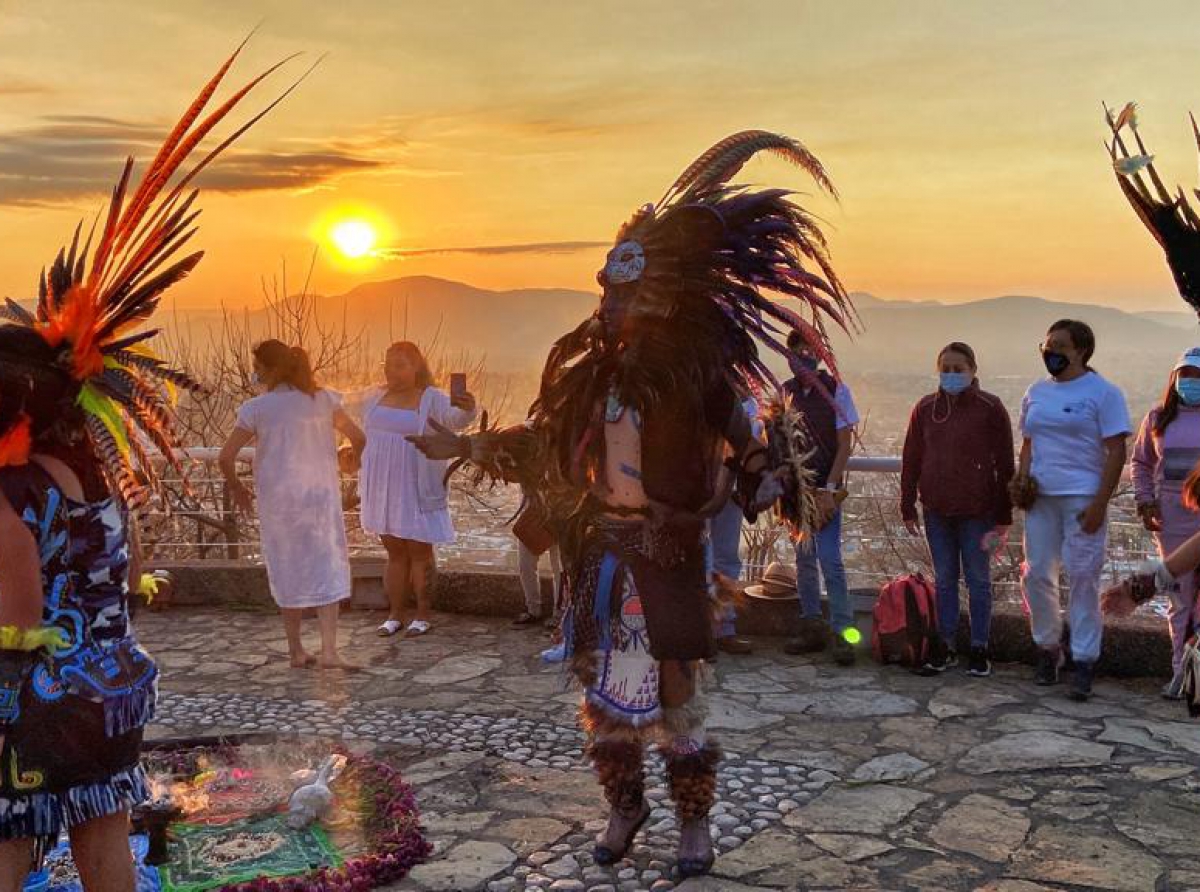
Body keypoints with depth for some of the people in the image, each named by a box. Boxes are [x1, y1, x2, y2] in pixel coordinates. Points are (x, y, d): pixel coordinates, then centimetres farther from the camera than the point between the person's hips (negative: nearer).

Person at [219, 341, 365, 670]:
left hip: (277, 498, 0)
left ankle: (296, 651, 18)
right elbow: (358, 439, 2)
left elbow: (226, 456, -6)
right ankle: (329, 650, -9)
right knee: (326, 568, 3)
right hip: (320, 493, 0)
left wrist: (235, 487, 11)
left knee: (288, 572, 12)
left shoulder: (256, 408, -4)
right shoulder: (324, 400, 1)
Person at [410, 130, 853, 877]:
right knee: (601, 686, 12)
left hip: (668, 554, -5)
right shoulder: (589, 370, 3)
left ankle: (696, 820, 22)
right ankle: (625, 807, 31)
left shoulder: (699, 372, -10)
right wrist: (465, 448, 12)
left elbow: (745, 445, -5)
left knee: (674, 692, 3)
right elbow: (541, 442, 14)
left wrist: (768, 484, -22)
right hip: (602, 552, 5)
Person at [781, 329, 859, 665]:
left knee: (829, 559, -10)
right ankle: (813, 628, 18)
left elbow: (845, 445, -5)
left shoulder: (835, 389, -5)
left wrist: (828, 490, -11)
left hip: (825, 487, -4)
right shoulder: (784, 393, 4)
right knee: (804, 559, 9)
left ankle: (841, 632, -3)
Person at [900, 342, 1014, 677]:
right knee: (944, 580, 12)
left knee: (978, 580, 7)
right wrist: (908, 507, 6)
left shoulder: (990, 408, -6)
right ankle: (946, 646, 21)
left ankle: (980, 648, 18)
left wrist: (1003, 516, -6)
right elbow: (911, 461, 8)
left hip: (977, 511, -3)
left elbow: (1005, 465, -5)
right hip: (936, 511, 3)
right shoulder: (925, 408, 4)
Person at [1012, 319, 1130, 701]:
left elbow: (1116, 451, -7)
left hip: (1083, 499, -5)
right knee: (1036, 575, 5)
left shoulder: (1102, 392, -4)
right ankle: (1048, 647, 23)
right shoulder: (1037, 392, 13)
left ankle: (1084, 663, 6)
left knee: (1083, 579, -2)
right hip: (1041, 498, 5)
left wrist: (1099, 504, -14)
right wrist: (1023, 477, 1)